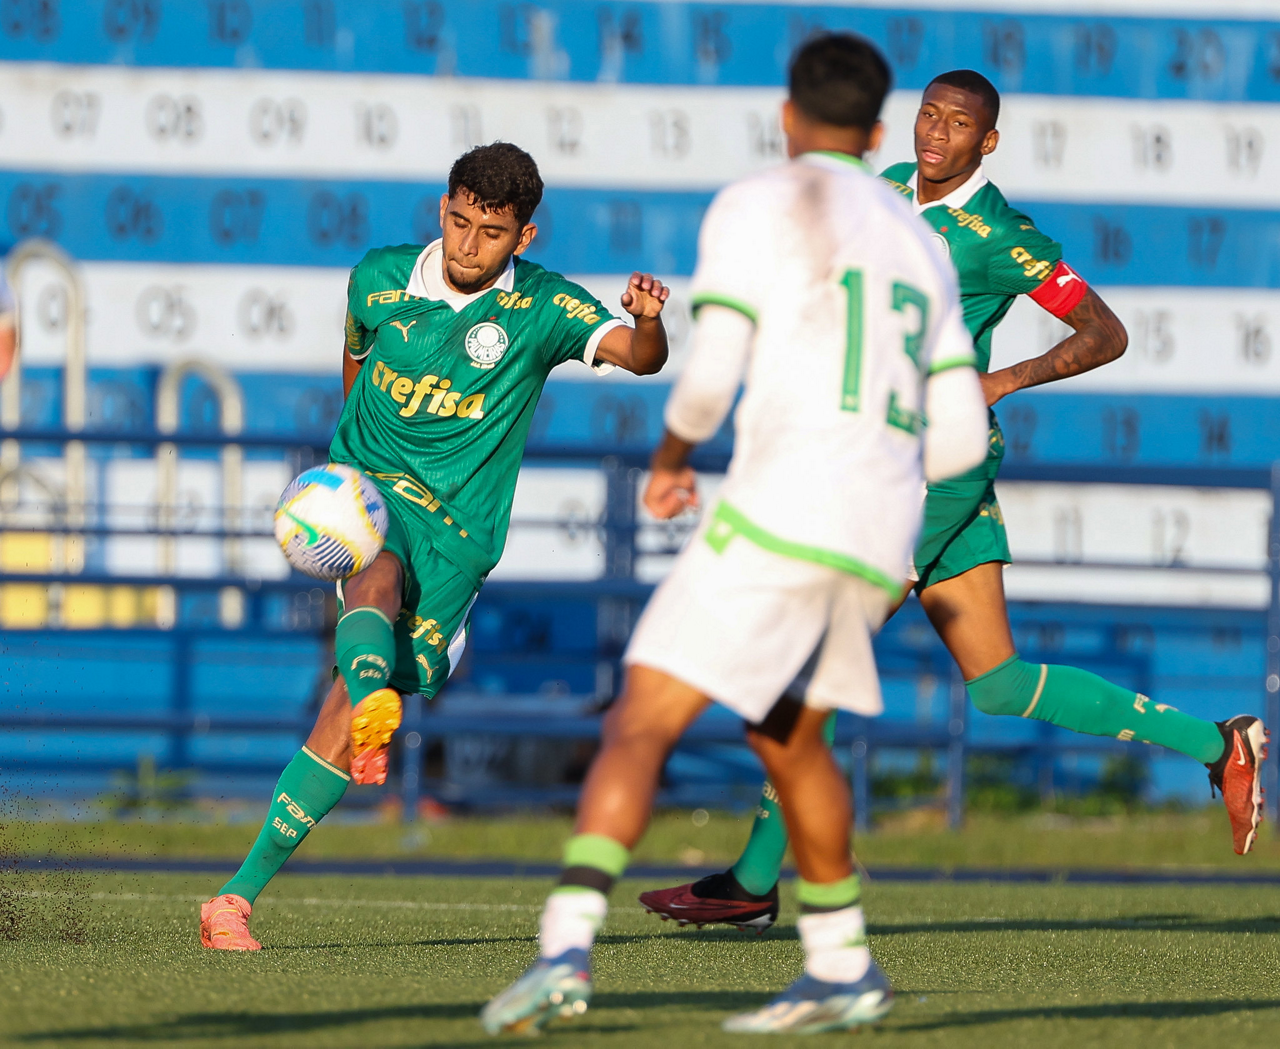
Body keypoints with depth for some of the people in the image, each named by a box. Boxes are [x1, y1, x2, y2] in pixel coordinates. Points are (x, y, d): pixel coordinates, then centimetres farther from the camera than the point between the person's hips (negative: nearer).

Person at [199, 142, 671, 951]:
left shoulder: (542, 308, -6)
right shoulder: (380, 279, 1)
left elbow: (639, 356, -21)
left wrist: (648, 322, -43)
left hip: (458, 525, -2)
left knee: (351, 704, -10)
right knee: (377, 580, -35)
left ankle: (242, 891, -5)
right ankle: (374, 711, -65)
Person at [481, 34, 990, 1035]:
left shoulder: (756, 206, 2)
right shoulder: (918, 242, 21)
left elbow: (711, 378, -9)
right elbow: (961, 439, 17)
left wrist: (672, 454, 11)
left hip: (778, 516, -6)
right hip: (880, 541, 6)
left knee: (641, 726, -10)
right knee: (787, 733, 27)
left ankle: (568, 945, -27)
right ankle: (842, 970, 32)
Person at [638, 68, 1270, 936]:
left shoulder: (998, 236, -12)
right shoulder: (890, 190, 11)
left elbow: (1106, 334, -8)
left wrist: (1005, 380, -19)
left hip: (938, 467, -9)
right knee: (998, 684, 7)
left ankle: (755, 881, -2)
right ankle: (1216, 744, 12)